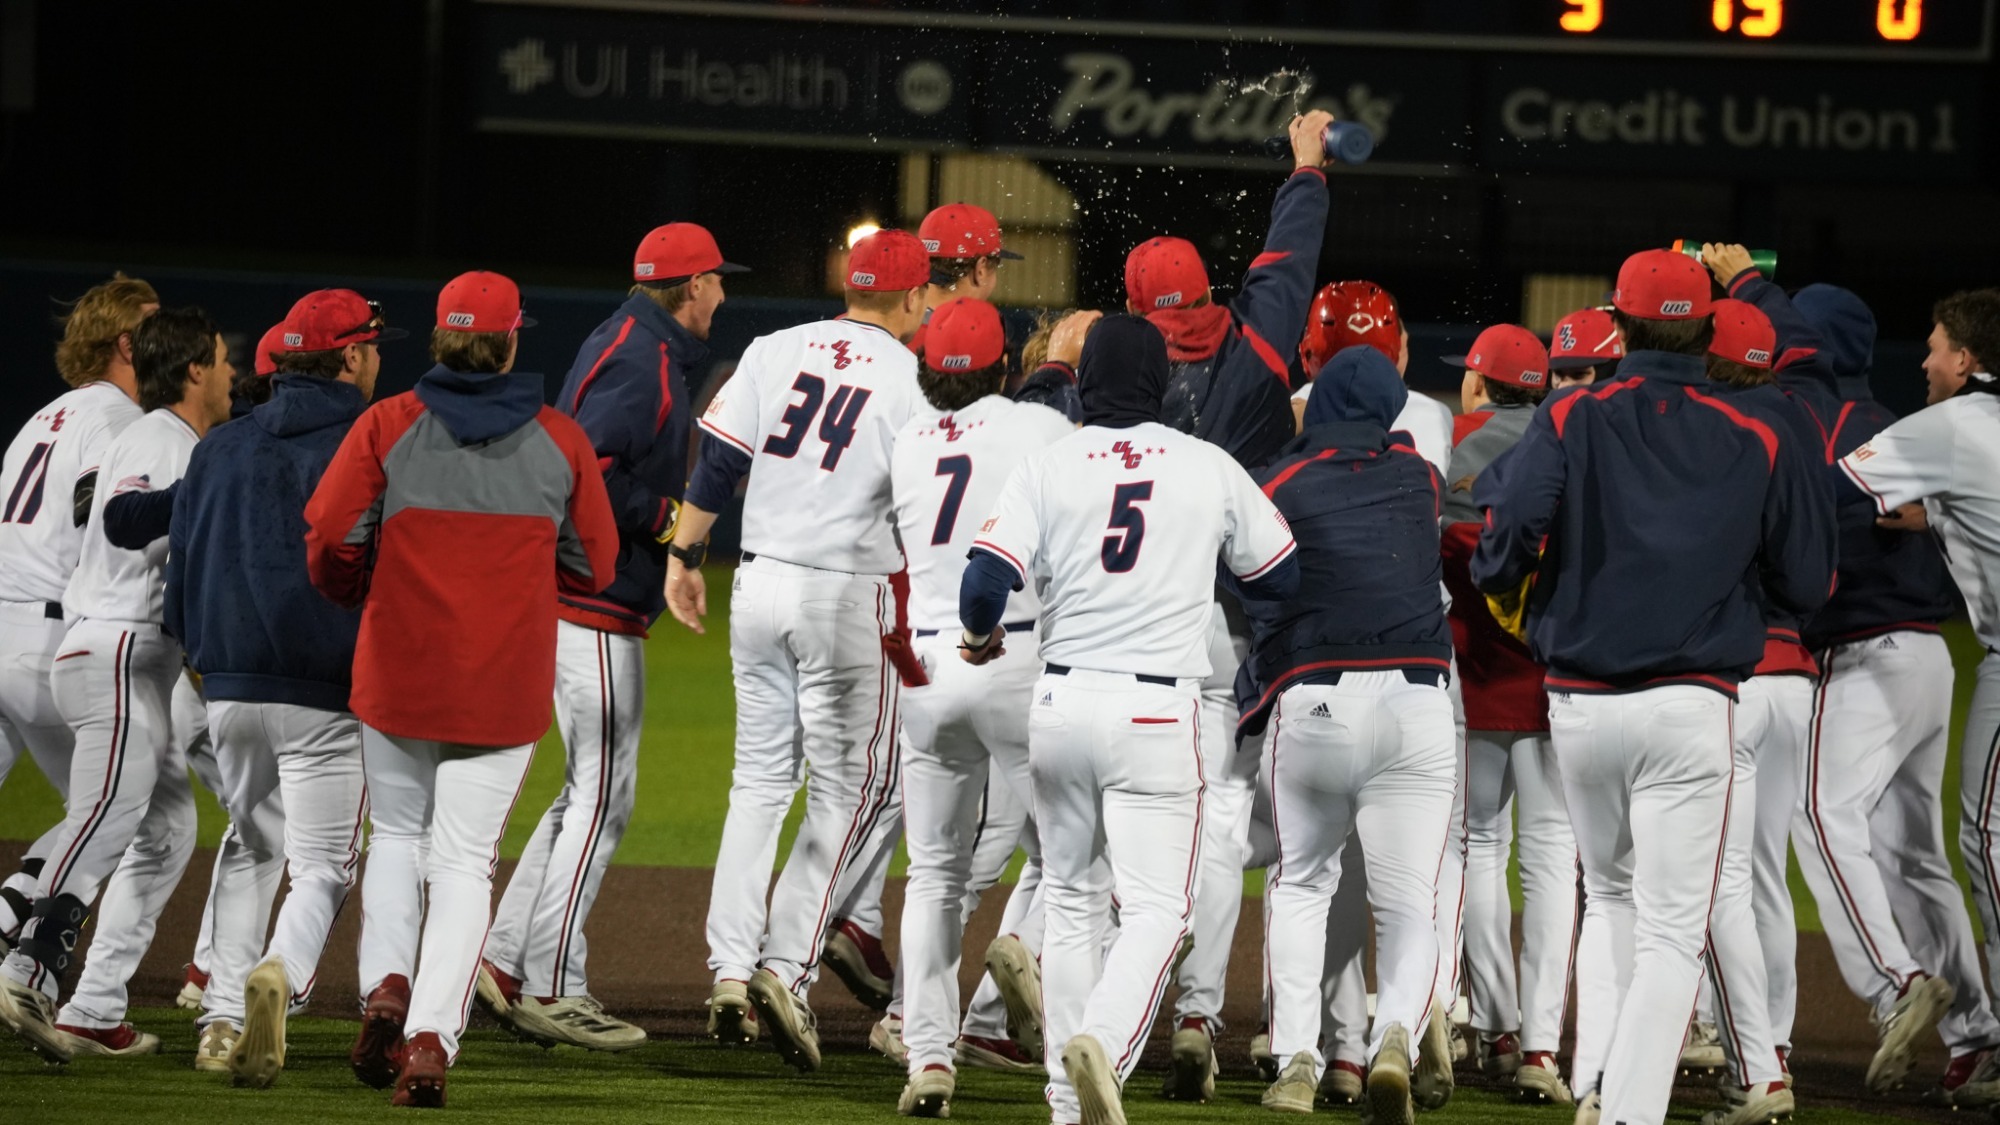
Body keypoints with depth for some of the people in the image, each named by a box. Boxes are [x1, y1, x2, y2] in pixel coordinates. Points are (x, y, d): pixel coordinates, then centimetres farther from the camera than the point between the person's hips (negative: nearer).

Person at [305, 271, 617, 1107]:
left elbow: (329, 536, -8)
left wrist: (353, 597, 13)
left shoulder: (388, 426, -4)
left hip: (398, 669, 0)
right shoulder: (560, 441, 0)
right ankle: (431, 1038, -9)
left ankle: (385, 983, -3)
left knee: (395, 835, 19)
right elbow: (593, 565, 4)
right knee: (463, 858, 3)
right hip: (506, 683, 0)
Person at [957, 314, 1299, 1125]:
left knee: (1070, 900, 15)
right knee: (1155, 905, -3)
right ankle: (1103, 1044, -29)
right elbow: (1281, 579, 13)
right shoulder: (1209, 469, 2)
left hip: (1060, 702, 2)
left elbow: (987, 581, -10)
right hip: (1156, 712, -2)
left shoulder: (1047, 468, 0)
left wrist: (981, 635, 13)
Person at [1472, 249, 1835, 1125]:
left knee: (1609, 894, 22)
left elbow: (1509, 527, -15)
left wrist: (1503, 593, 7)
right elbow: (1809, 584, 6)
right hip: (1691, 707, -2)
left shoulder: (1568, 423, -1)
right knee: (1671, 927, 0)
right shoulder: (1756, 444, 2)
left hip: (1579, 704, 2)